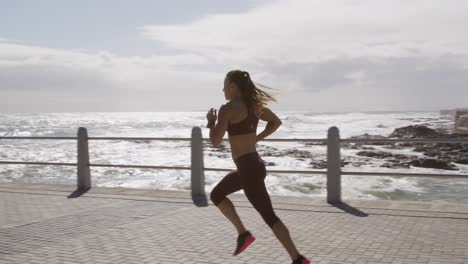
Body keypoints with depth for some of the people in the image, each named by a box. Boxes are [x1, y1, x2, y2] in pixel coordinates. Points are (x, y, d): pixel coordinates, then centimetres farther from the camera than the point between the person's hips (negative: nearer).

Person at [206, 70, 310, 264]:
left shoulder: (227, 109, -15)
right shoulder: (254, 104, 10)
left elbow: (215, 141, -16)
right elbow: (276, 122, 22)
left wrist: (211, 121, 2)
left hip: (248, 168, -9)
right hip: (254, 164, 9)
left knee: (269, 217, -4)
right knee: (216, 195, 23)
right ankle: (243, 233, 21)